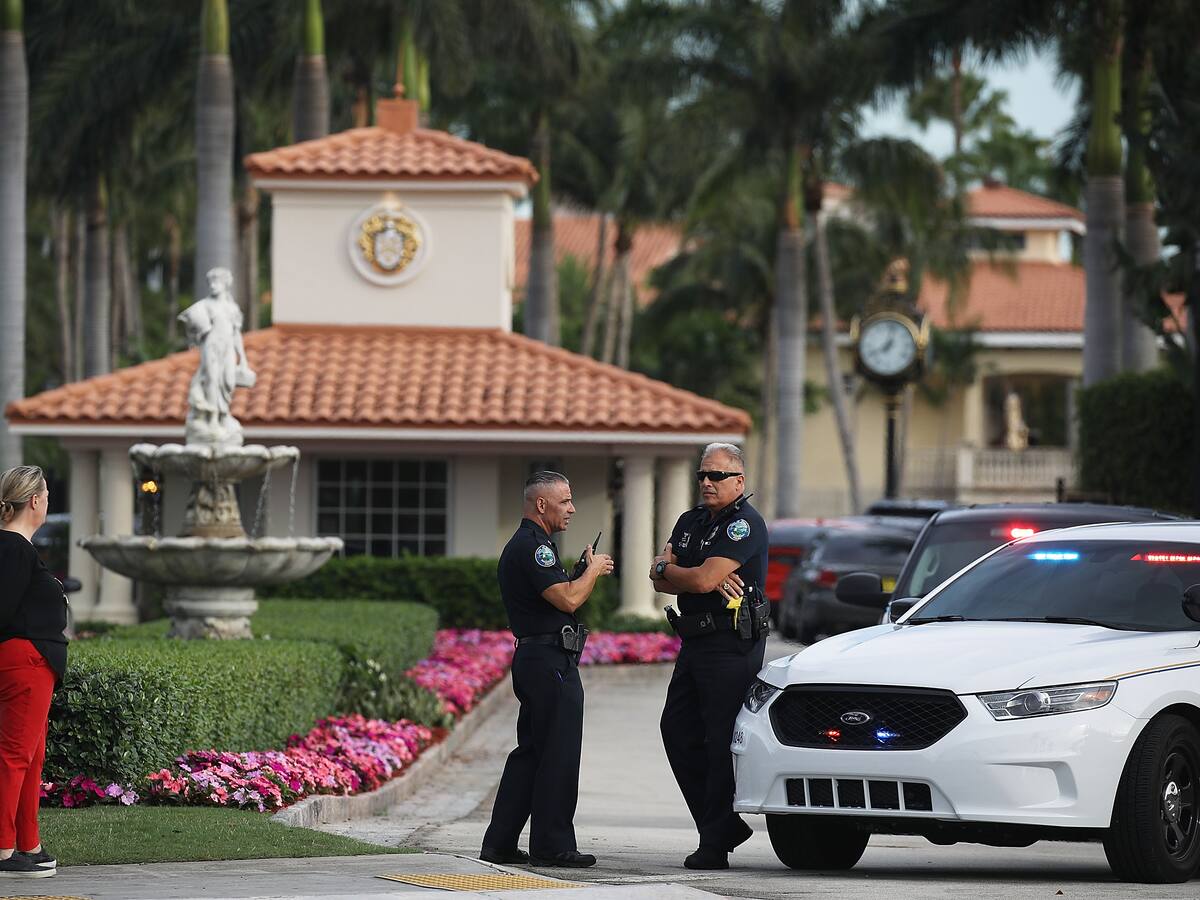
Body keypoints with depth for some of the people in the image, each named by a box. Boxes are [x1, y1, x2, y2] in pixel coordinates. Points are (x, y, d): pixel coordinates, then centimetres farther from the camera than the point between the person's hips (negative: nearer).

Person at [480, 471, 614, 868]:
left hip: (532, 659, 11)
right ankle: (552, 845, -3)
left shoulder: (524, 545, 20)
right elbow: (567, 600, -22)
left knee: (530, 753, 12)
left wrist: (588, 570, 11)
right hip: (552, 660, -11)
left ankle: (500, 843, 12)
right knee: (559, 755, -6)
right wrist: (593, 570, -6)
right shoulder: (531, 547, -15)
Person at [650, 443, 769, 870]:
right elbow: (660, 580, 10)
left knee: (721, 742, -7)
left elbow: (703, 580, -20)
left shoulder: (745, 523, -12)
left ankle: (715, 843, -5)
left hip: (732, 646, -10)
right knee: (677, 730, 9)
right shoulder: (691, 522, 17)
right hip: (696, 641, 10)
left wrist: (666, 567, -1)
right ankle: (724, 824, 17)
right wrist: (710, 581, -9)